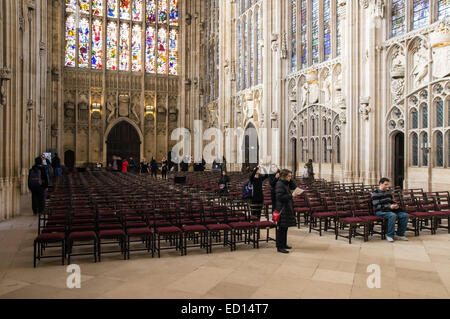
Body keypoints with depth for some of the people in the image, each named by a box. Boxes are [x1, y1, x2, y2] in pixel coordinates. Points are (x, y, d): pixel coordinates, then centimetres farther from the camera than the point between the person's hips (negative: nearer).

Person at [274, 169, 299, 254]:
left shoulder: (286, 184, 15)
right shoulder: (280, 184, -15)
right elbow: (280, 197, -23)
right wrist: (291, 195, -20)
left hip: (287, 209, 10)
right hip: (282, 210, -10)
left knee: (285, 227, 16)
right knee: (281, 228, -5)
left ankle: (284, 244, 27)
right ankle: (279, 247, 1)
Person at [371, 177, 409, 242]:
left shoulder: (388, 193, 18)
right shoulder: (375, 194, -7)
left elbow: (392, 202, 26)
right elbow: (376, 206, -15)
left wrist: (396, 205, 0)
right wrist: (389, 207, -24)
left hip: (390, 210, 7)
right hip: (380, 211, -7)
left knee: (405, 215, -13)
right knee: (392, 215, -37)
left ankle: (400, 234, -5)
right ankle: (389, 235, -24)